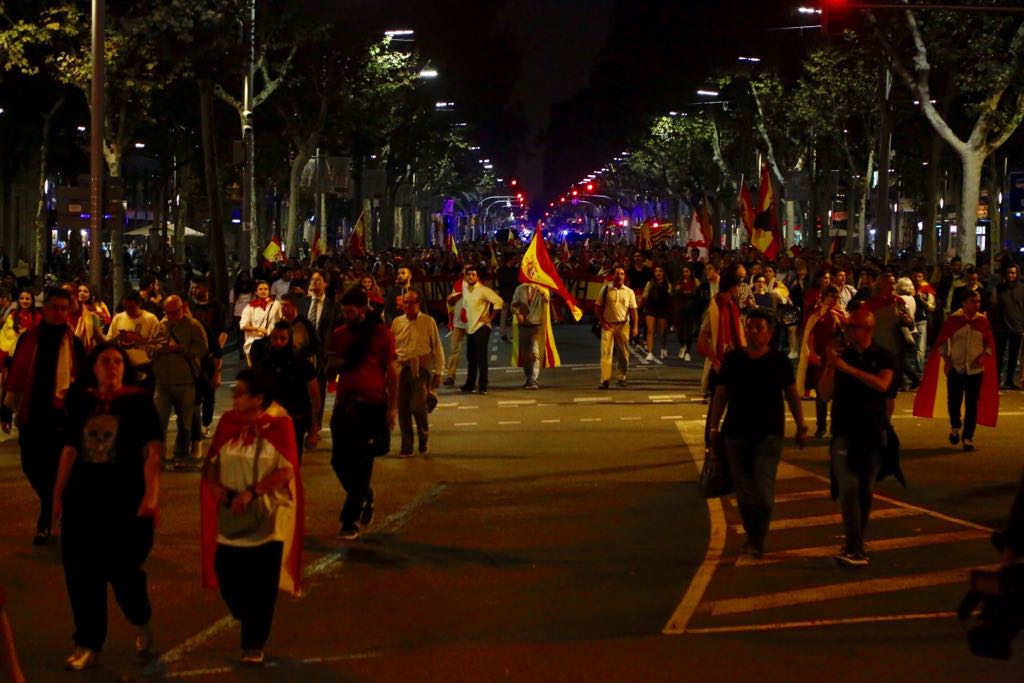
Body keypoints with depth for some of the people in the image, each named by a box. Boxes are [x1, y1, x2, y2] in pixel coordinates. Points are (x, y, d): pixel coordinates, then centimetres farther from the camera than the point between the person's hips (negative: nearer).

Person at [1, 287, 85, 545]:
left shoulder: (74, 343, -1)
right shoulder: (28, 339, 5)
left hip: (60, 413, -3)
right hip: (31, 412, 3)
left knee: (54, 469, -1)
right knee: (31, 465, 6)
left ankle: (45, 523, 10)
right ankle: (54, 507, 31)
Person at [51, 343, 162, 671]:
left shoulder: (138, 402, -3)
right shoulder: (81, 403, 8)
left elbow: (152, 451, -10)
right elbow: (70, 450, 10)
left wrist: (151, 492, -21)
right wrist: (58, 495, 6)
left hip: (127, 499, -4)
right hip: (83, 499, 4)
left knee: (121, 569, -3)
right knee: (81, 571, 2)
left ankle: (141, 622, 28)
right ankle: (87, 644, 14)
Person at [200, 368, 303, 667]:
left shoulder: (279, 425, -11)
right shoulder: (228, 422, 1)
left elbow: (286, 471, -15)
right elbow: (212, 461, 7)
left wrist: (251, 492, -24)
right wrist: (214, 484, -14)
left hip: (267, 518, -3)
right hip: (230, 516, 4)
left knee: (261, 585, 1)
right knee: (228, 578, 3)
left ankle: (254, 645, 17)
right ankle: (251, 623, 35)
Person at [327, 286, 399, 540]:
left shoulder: (382, 335, -2)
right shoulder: (339, 334, 10)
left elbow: (392, 373, -1)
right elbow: (329, 372, 16)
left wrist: (392, 407, -7)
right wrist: (335, 364, -8)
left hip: (372, 405, -4)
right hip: (345, 403, 4)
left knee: (361, 464, -4)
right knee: (339, 460, 3)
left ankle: (350, 521, 2)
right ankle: (365, 496, 30)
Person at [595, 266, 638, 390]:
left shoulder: (629, 292, 4)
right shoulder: (606, 290, 2)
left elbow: (633, 310, 2)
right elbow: (597, 307, 6)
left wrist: (635, 327, -6)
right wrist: (602, 321, -4)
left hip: (623, 325, 1)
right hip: (608, 325, -1)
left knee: (623, 353, 7)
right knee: (606, 352, -8)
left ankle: (622, 377, 21)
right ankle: (605, 380, -9)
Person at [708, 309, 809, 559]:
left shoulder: (779, 360, 1)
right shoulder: (732, 359, 4)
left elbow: (792, 394, 9)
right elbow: (721, 394, 9)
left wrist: (801, 427, 8)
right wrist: (714, 427, 6)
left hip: (769, 435, -2)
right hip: (736, 433, 2)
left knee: (764, 491, -12)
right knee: (743, 491, 8)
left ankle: (757, 541, -2)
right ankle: (752, 536, 24)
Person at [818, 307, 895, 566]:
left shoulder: (883, 357, 2)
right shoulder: (840, 354, 5)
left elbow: (882, 384, -19)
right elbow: (825, 395, 1)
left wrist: (848, 368, -23)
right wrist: (830, 365, -12)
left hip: (873, 432, 0)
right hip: (844, 430, 0)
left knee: (865, 490, 7)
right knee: (848, 488, -12)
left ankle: (855, 544, 20)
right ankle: (856, 550, -18)